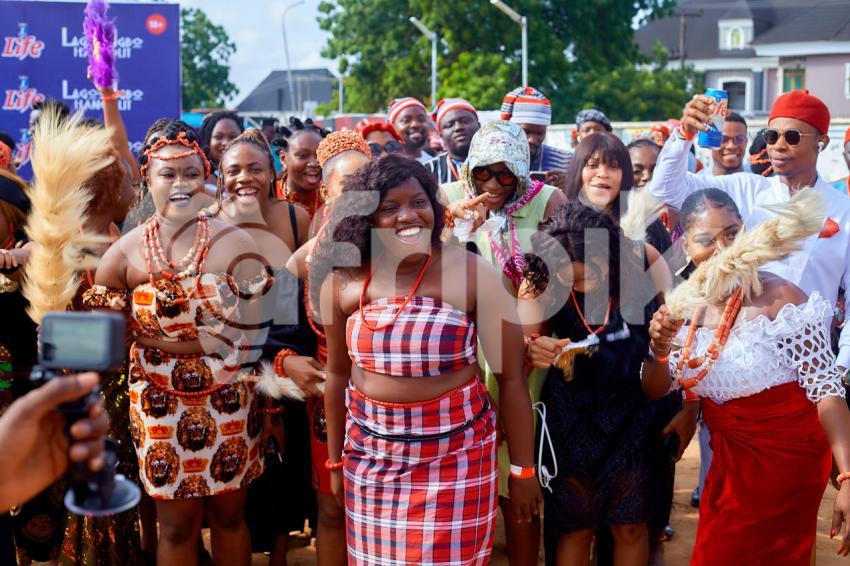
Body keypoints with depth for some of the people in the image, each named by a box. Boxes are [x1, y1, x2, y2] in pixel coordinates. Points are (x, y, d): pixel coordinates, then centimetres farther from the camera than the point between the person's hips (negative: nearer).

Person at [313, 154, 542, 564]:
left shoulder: (471, 273, -12)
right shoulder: (342, 282, -2)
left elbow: (511, 375, -8)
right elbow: (338, 374, 10)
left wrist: (523, 468, -6)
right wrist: (336, 459, 16)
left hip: (453, 456, -3)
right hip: (370, 455, 3)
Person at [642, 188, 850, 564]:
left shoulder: (781, 298, -21)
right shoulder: (684, 304, -4)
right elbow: (656, 390, 1)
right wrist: (659, 351, -21)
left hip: (786, 457, -5)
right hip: (730, 460, 6)